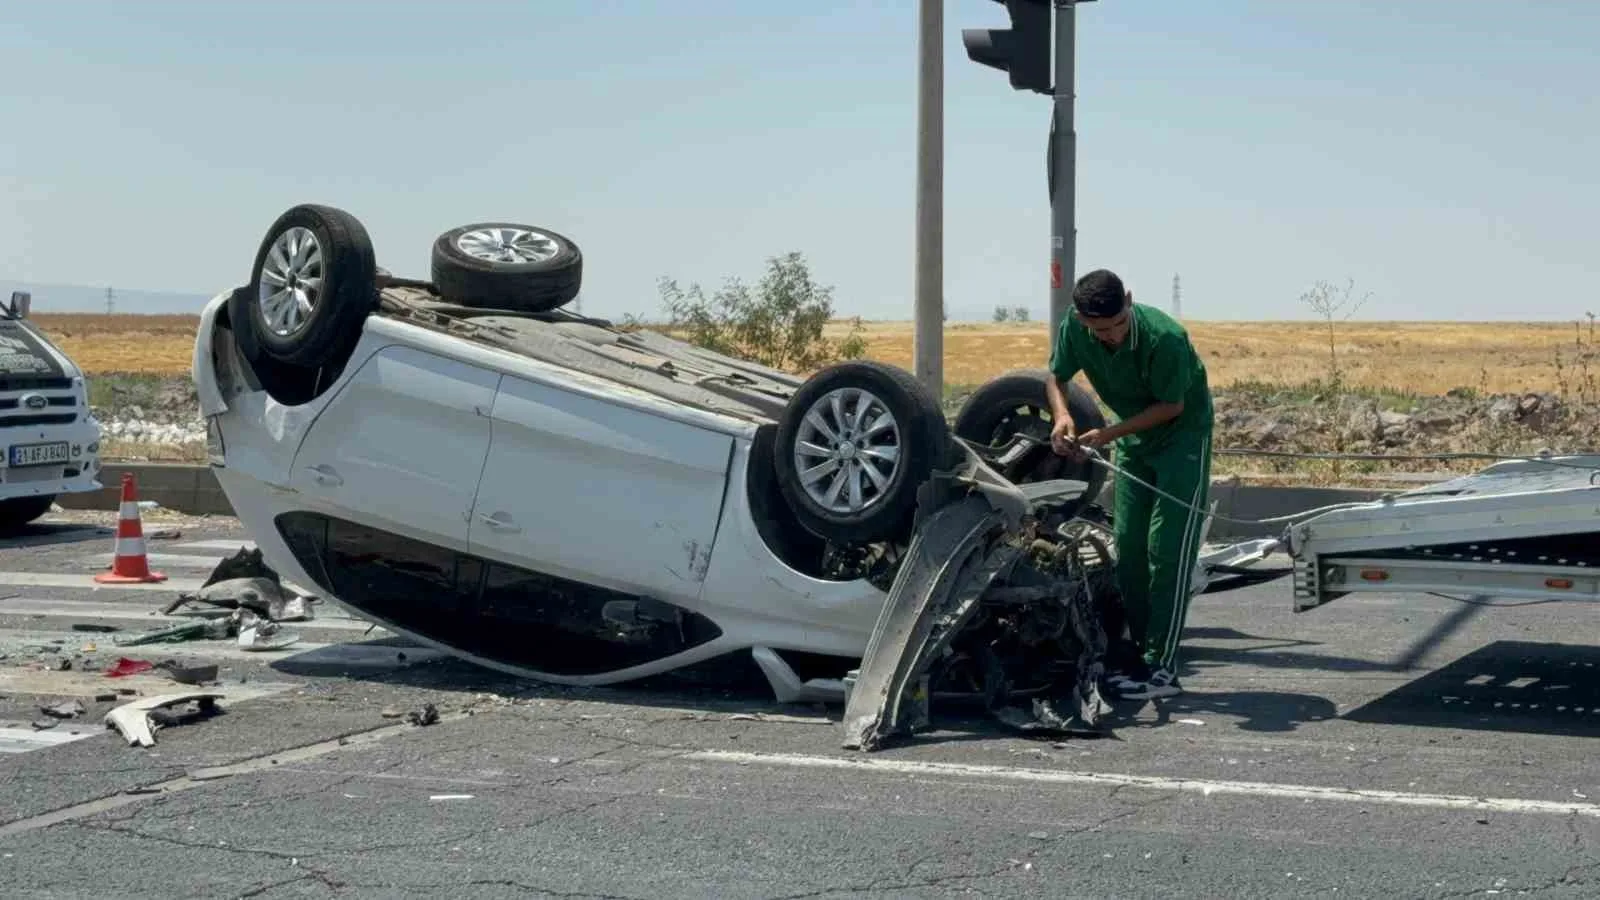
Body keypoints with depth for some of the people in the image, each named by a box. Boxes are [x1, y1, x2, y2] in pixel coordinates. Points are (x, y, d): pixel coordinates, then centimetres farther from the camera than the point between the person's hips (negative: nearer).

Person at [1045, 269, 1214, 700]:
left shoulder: (1164, 338, -33)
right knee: (1128, 548, 7)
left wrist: (1107, 435, -27)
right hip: (1133, 438, 6)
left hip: (1183, 435, -6)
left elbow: (1171, 406, -22)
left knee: (1168, 551, -12)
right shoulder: (1073, 329, -17)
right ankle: (1137, 652, 17)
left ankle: (1162, 668, -12)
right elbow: (1057, 376, -1)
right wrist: (1061, 415, -22)